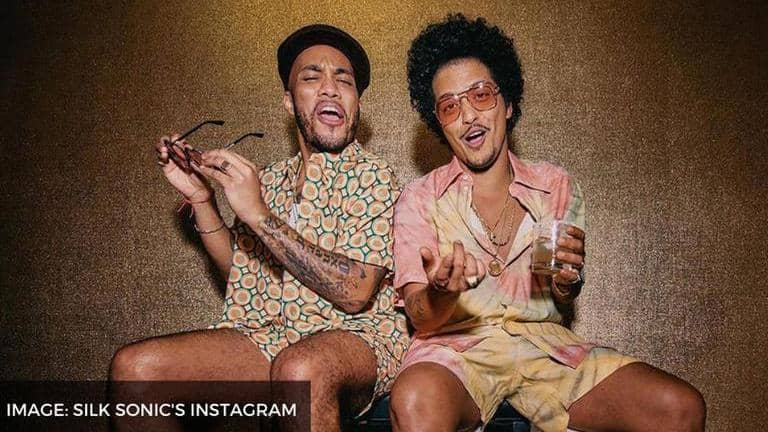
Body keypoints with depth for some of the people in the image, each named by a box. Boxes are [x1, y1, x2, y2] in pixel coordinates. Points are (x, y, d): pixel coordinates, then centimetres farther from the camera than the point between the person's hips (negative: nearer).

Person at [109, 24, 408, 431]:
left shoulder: (371, 175, -4)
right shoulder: (270, 180, 11)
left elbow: (355, 293, -16)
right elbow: (239, 270, 17)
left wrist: (258, 214, -18)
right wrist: (199, 196, 6)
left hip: (356, 336, -5)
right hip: (269, 334, 5)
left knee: (300, 368, -39)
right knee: (133, 365, -13)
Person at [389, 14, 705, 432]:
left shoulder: (557, 187, 9)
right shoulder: (419, 200, 1)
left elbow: (562, 300, 16)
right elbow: (422, 319, -6)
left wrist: (566, 281, -8)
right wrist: (441, 293, -30)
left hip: (543, 343, 4)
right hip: (454, 349, -3)